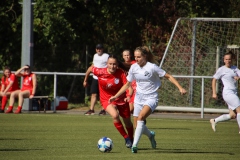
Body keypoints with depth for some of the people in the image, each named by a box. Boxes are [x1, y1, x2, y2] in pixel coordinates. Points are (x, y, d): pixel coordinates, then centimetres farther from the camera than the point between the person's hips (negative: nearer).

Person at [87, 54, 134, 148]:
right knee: (115, 115, -30)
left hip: (121, 99, 1)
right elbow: (91, 68, 1)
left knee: (127, 122, 14)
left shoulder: (121, 73, -20)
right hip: (107, 100, -1)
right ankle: (126, 138, -14)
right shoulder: (100, 72, -19)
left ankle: (131, 140, 43)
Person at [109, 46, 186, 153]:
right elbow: (127, 84, 14)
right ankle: (150, 134, 38)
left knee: (140, 117, -29)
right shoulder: (134, 67, 1)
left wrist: (180, 88, -18)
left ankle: (135, 145, -30)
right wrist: (116, 96, 10)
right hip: (139, 98, 5)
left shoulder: (152, 67, -13)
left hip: (151, 98, -5)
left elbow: (168, 77, -8)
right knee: (138, 125, 4)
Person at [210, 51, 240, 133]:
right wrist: (214, 93, -2)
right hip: (228, 92, -7)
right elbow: (214, 80, 2)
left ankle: (214, 121, 18)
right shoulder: (221, 69, -3)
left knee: (233, 115, 5)